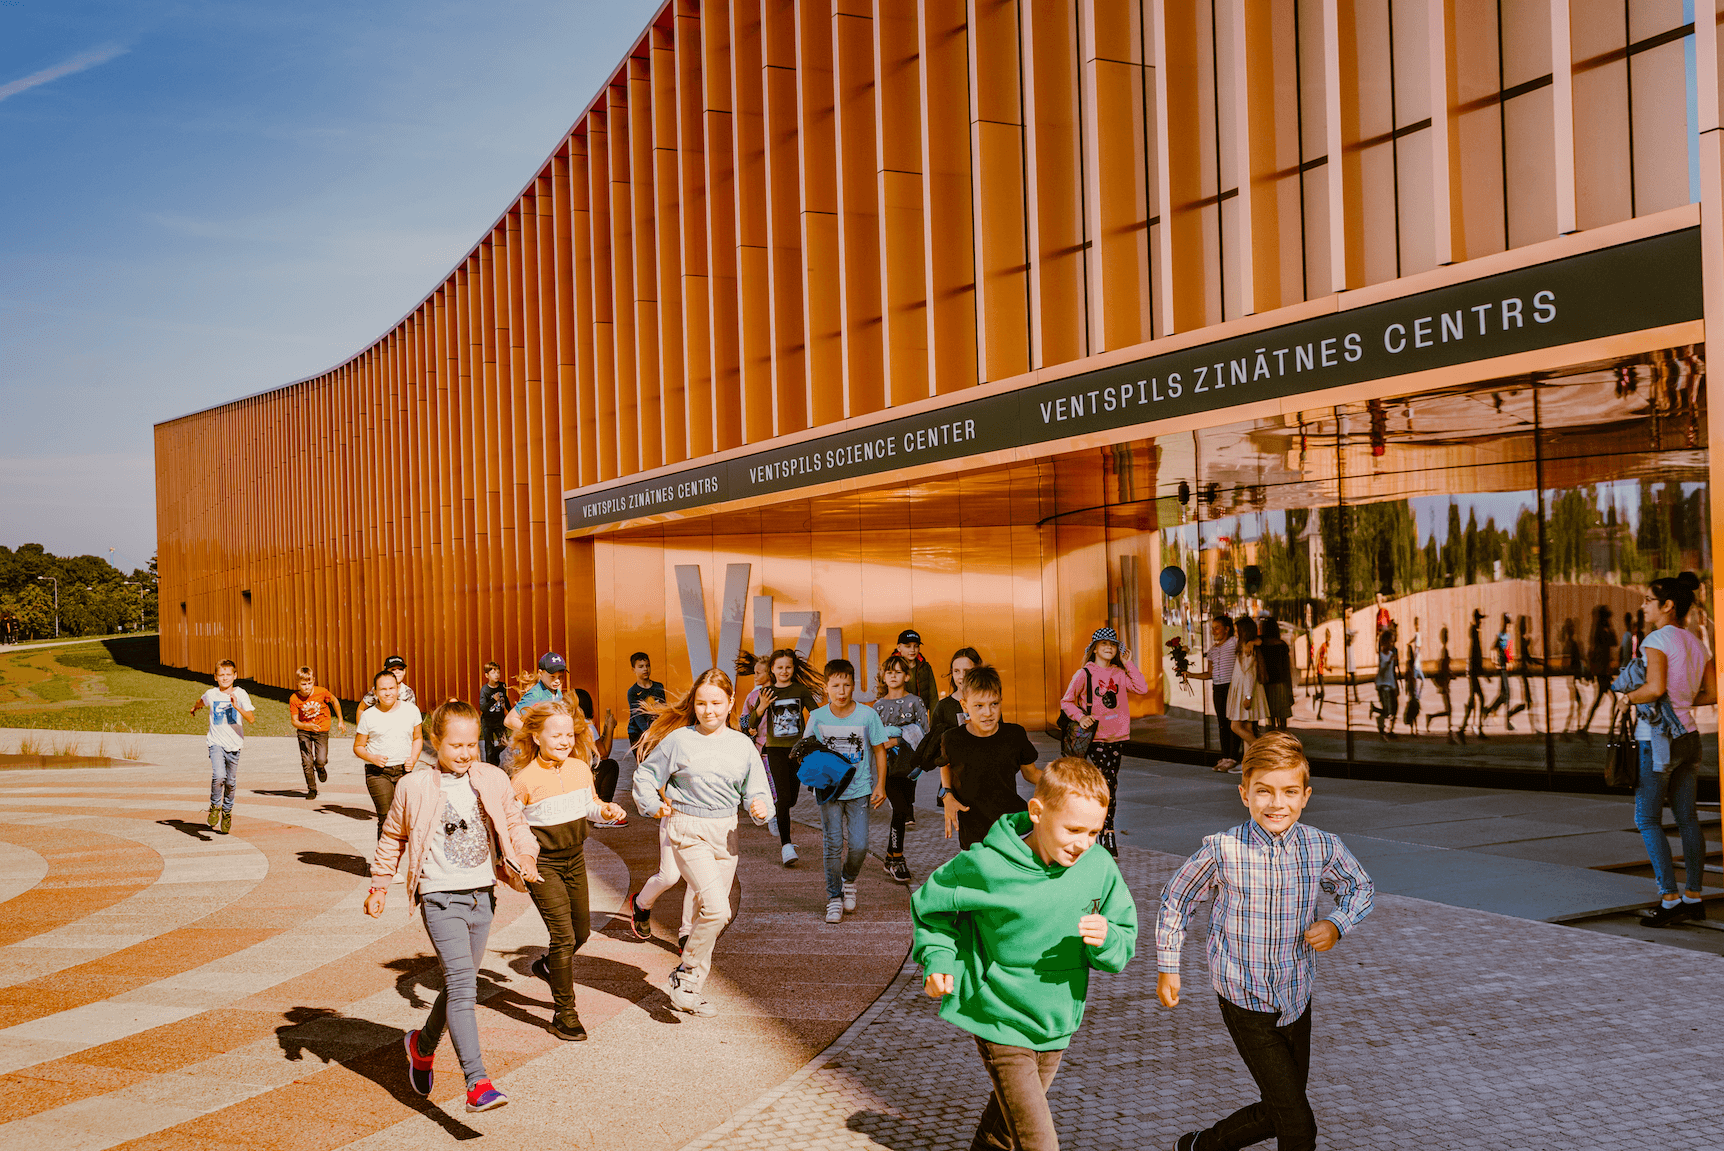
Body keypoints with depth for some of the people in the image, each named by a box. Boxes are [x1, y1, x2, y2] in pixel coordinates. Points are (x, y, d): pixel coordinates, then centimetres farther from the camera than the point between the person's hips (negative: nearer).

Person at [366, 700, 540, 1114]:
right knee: (462, 984, -17)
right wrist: (379, 885, 11)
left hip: (482, 894, 5)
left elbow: (515, 823, 12)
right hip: (441, 896, -5)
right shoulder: (414, 788, -4)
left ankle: (423, 1043, 45)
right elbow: (392, 837, 10)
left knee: (461, 983, 17)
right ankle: (477, 1083, -21)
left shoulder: (493, 781, 4)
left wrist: (525, 856, -6)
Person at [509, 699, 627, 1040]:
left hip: (575, 860, 6)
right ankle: (565, 1015, 1)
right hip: (542, 865, -6)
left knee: (582, 930, 17)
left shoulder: (581, 768, -1)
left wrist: (606, 810, -6)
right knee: (563, 935, -10)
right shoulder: (525, 779, -18)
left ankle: (547, 965, 49)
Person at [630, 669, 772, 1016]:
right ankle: (685, 978, 1)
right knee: (716, 909, -18)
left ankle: (688, 989, 26)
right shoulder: (679, 739, -6)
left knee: (713, 912, 10)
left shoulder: (742, 745, 4)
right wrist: (653, 806, -6)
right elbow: (645, 774, 5)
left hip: (725, 833, 5)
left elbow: (755, 791, 6)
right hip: (688, 831, -5)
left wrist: (760, 807, -13)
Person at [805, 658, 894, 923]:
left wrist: (880, 785, -1)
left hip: (859, 789, 0)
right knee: (832, 845, -3)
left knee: (859, 845, -4)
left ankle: (849, 880, 27)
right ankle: (834, 898, 11)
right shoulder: (818, 717, -3)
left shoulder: (868, 715, -6)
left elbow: (879, 751, 3)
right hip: (828, 789, 0)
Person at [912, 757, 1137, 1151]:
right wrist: (938, 960, -16)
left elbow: (1126, 938, 0)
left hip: (1056, 1028, 5)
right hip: (1001, 1025, -5)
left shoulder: (1099, 867, -11)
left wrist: (1106, 940, -22)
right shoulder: (986, 865, -20)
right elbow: (929, 904, -3)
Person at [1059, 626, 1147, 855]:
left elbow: (1142, 688, -5)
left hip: (1118, 737, 4)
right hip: (1096, 736, -4)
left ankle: (1105, 832, 17)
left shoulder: (1119, 673, 8)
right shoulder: (1085, 673, -3)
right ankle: (1107, 836, -5)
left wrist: (1127, 663, -2)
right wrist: (1080, 716, -16)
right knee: (1107, 784, -11)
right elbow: (1066, 701, 1)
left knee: (1110, 785, 8)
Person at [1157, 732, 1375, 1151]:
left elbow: (1360, 887, 11)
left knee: (1278, 1112, 19)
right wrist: (1167, 967, 3)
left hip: (1297, 999, 5)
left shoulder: (1322, 848, -9)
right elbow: (1176, 898, 0)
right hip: (1245, 1002, -5)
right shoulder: (1221, 851, -17)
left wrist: (1337, 924, -9)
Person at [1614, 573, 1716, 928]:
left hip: (1658, 740, -8)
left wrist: (1630, 696, -9)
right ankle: (1694, 896, 17)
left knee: (1647, 819, -3)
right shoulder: (1697, 645, 9)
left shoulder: (1657, 640, -14)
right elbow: (1713, 693, 11)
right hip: (1689, 735, 8)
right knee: (1687, 817, 12)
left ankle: (1669, 899, -7)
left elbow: (1656, 687, -27)